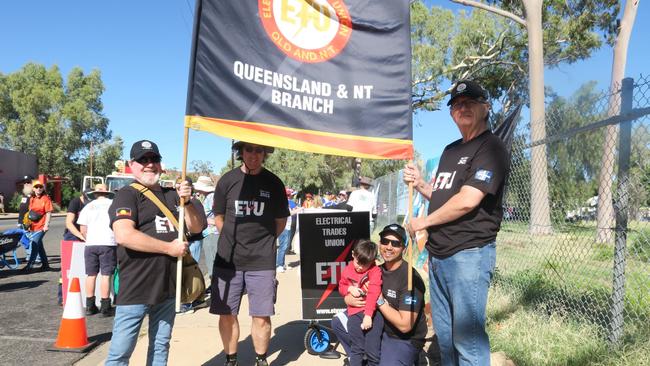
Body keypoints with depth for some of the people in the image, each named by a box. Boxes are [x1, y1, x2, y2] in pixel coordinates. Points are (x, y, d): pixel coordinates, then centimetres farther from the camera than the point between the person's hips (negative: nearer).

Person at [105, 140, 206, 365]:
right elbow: (124, 235, -22)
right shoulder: (127, 195, -6)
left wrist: (186, 201, -8)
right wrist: (169, 248, -18)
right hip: (135, 287, -6)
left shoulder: (172, 195, 13)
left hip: (168, 286, 6)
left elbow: (196, 228, 10)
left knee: (160, 346, 18)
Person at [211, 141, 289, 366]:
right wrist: (235, 240, 11)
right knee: (226, 314, 7)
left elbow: (280, 222, 10)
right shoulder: (227, 181, 1)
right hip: (227, 259, 1)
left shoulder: (274, 183, 0)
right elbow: (219, 218, 11)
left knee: (261, 316, 3)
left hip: (262, 261, -1)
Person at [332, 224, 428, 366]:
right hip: (379, 328, 7)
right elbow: (350, 290, 11)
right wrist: (349, 299, -13)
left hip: (405, 341, -7)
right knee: (338, 321, 3)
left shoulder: (411, 278, -22)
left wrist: (379, 300, -20)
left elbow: (405, 325, -27)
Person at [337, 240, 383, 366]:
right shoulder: (348, 270, 7)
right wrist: (349, 288, -3)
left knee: (372, 350, -7)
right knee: (356, 349, 6)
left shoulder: (375, 271, -7)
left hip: (373, 311, -3)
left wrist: (368, 315, -24)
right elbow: (341, 286, 21)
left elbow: (373, 294, -16)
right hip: (355, 312, 4)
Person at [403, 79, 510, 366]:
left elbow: (467, 201, -20)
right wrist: (420, 184, 4)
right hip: (438, 254, 9)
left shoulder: (490, 148, -10)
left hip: (469, 253, -8)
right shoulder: (450, 150, 17)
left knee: (468, 337, -2)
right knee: (444, 334, 18)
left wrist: (424, 222, -9)